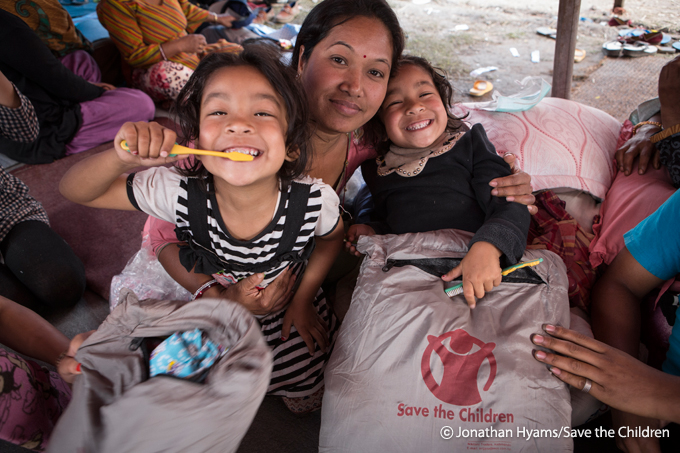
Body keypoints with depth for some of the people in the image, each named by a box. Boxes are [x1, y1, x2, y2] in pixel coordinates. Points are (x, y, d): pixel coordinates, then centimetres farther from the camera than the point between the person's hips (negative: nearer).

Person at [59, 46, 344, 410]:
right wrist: (123, 159, -43)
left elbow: (333, 236, -7)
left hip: (289, 300, 0)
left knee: (306, 396, 17)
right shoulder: (180, 194, -33)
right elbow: (74, 190, -22)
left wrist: (303, 299, -5)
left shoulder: (314, 200, -33)